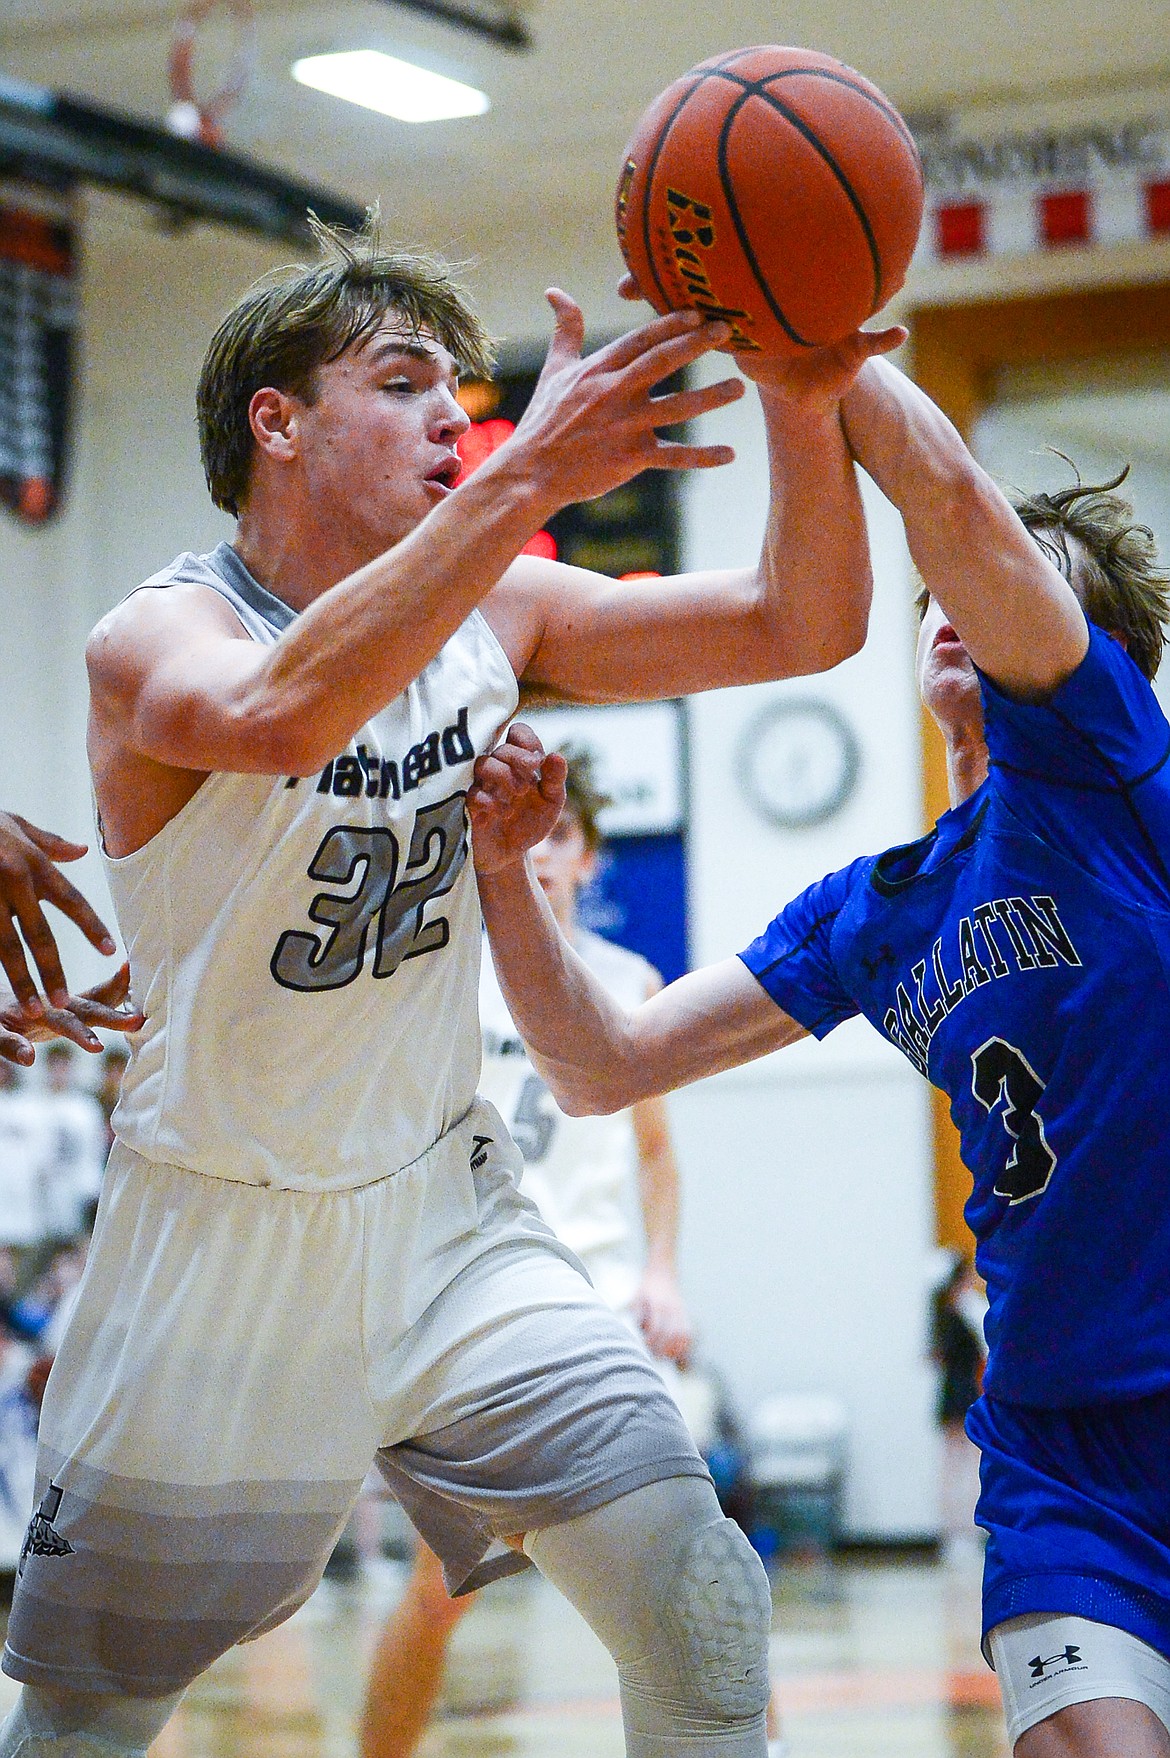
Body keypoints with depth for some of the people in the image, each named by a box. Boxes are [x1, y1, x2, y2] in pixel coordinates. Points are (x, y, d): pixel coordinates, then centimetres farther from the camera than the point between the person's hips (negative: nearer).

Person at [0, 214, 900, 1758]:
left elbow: (803, 625, -8)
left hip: (444, 1214, 4)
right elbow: (282, 715, -43)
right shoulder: (156, 639, -18)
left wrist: (802, 409, -27)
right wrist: (530, 474, -49)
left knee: (703, 1623, -7)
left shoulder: (489, 611, -2)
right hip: (223, 1239, -4)